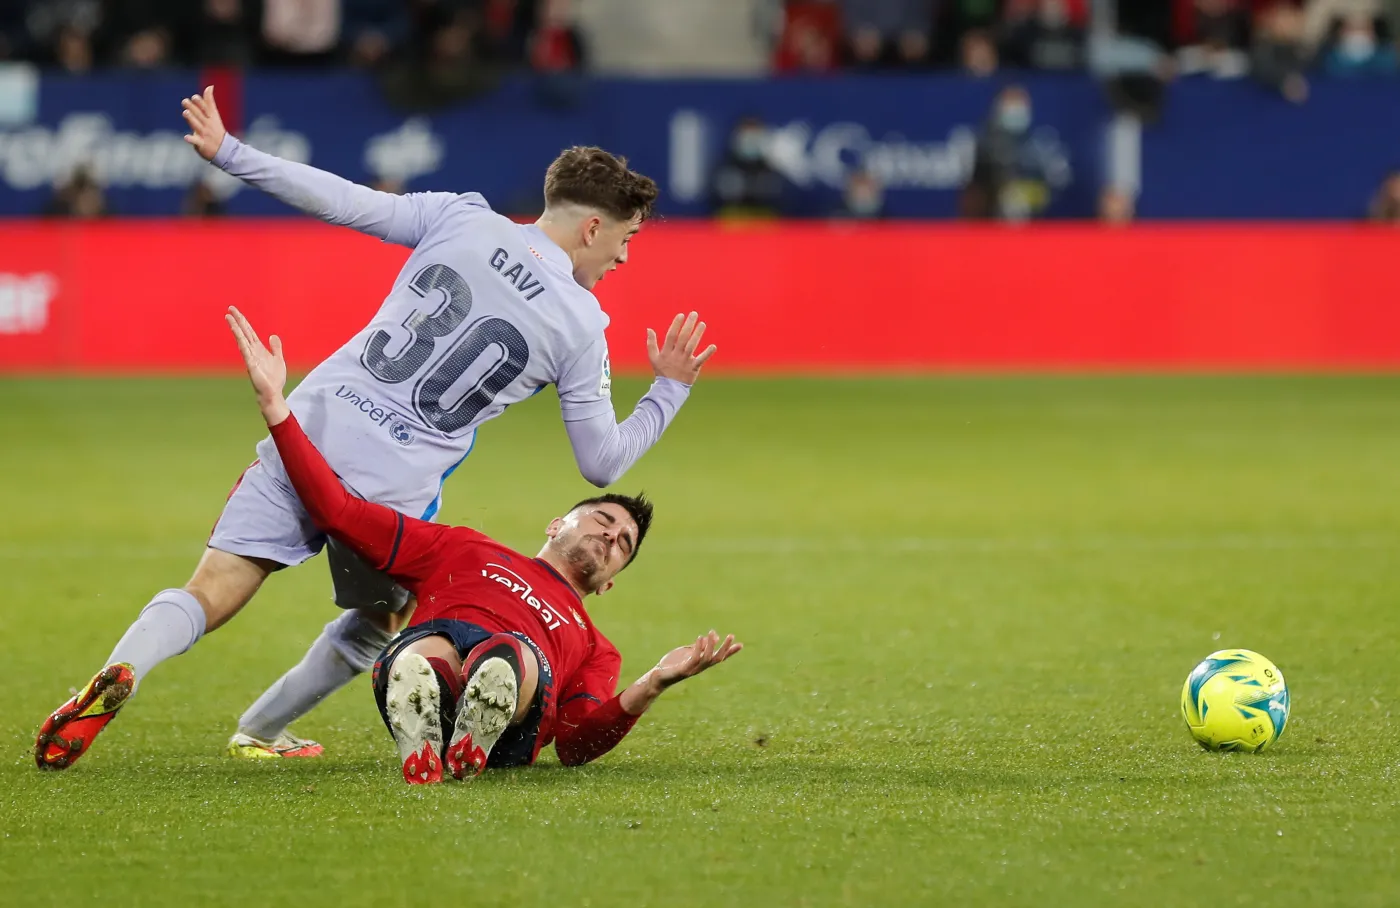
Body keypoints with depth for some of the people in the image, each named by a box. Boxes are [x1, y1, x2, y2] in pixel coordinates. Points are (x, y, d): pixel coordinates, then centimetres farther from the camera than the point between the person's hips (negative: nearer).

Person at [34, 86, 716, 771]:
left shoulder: (461, 218, 4)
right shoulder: (581, 328, 0)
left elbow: (343, 202, 1)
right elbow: (602, 462, 6)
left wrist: (227, 153, 6)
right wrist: (671, 391, 21)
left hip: (313, 431, 1)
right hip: (394, 490, -1)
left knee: (207, 598, -3)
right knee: (377, 623, 29)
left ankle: (119, 673, -29)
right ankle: (259, 731, 33)